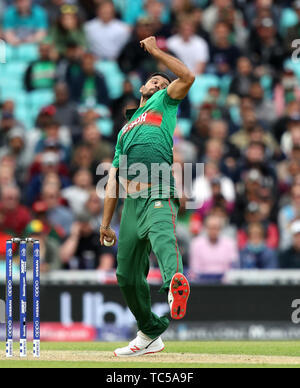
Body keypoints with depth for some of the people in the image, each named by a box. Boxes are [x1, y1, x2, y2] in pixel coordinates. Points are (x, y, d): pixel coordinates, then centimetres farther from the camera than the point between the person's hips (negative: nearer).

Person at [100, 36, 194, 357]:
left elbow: (187, 77, 0)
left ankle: (175, 282, -67)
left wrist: (155, 51, 10)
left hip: (158, 196, -6)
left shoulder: (164, 103, 21)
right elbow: (113, 179, 28)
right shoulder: (125, 129, 34)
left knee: (162, 234, -37)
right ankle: (150, 334, 21)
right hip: (131, 202, 6)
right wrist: (106, 222, 20)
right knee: (127, 275, 6)